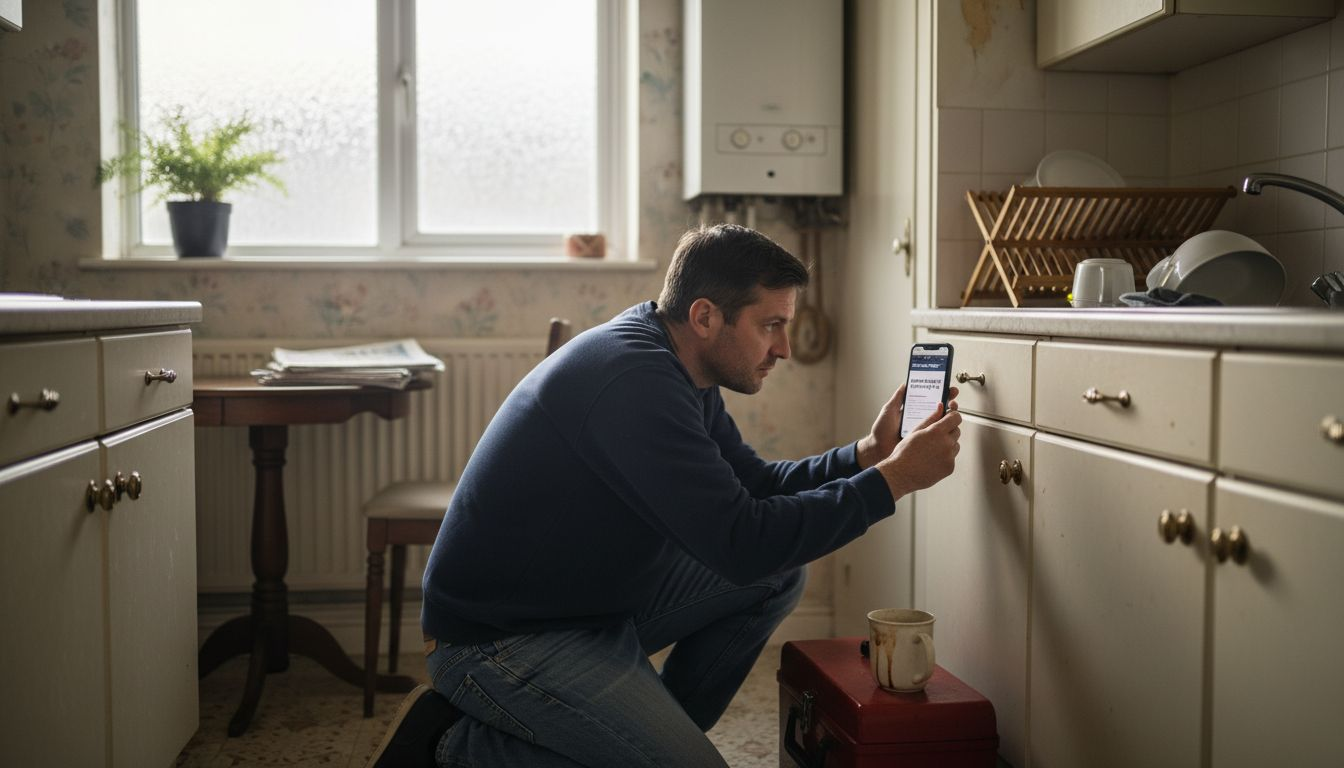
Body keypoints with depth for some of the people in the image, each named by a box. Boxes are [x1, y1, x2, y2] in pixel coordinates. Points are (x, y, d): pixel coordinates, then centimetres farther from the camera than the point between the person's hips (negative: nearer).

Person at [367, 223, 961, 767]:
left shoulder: (679, 369, 4)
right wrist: (891, 479, -22)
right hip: (499, 638, -10)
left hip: (593, 603, 10)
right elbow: (742, 543, -30)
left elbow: (754, 485, 12)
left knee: (779, 574, 5)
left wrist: (865, 455, -3)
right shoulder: (633, 377, -27)